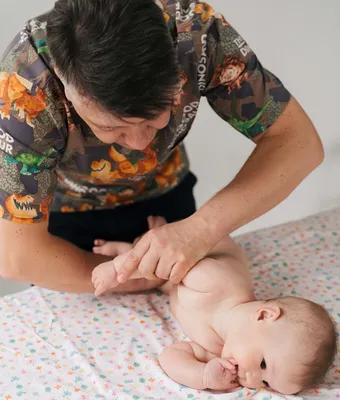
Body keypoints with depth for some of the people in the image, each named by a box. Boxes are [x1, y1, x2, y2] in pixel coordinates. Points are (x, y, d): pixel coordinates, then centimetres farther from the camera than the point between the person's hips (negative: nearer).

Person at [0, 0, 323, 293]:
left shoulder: (193, 29, -33)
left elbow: (298, 140, -27)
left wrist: (204, 227, -40)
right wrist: (149, 279, -30)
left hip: (162, 192, 2)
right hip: (65, 211, -1)